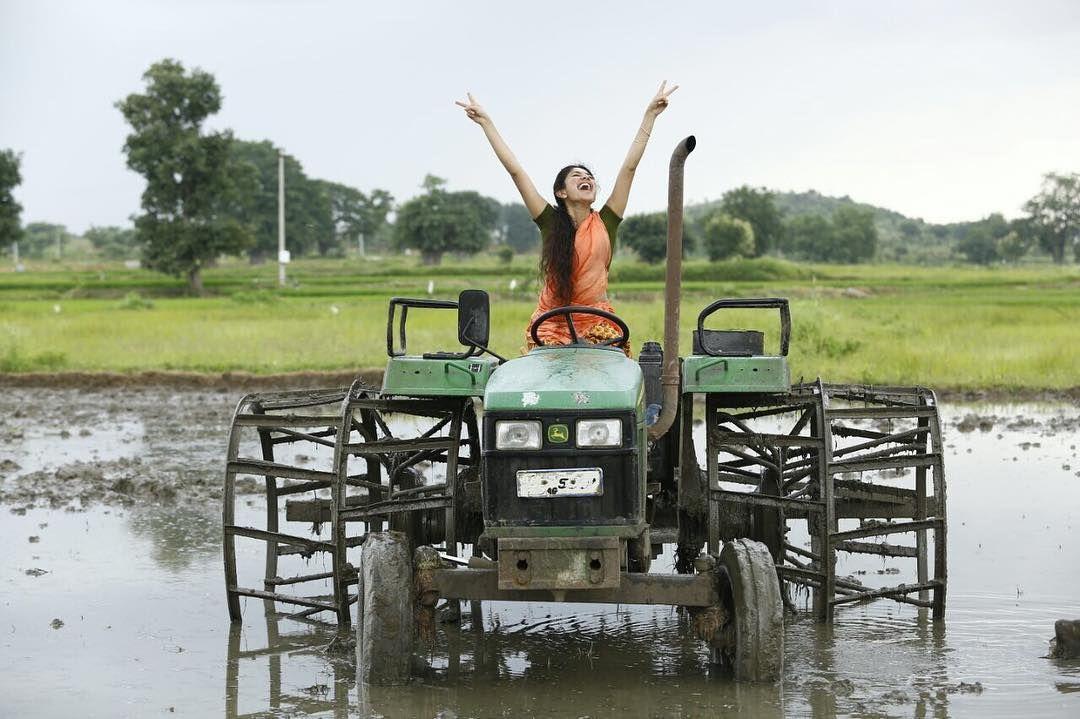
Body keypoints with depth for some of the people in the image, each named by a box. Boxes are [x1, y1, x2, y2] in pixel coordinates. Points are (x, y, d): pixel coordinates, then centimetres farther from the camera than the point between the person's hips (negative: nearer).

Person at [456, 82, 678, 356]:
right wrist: (486, 123, 5)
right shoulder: (550, 222, 4)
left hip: (598, 326, 0)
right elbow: (515, 171, 4)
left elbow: (629, 167, 6)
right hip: (552, 325, 0)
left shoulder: (605, 222, 6)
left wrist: (650, 115, 6)